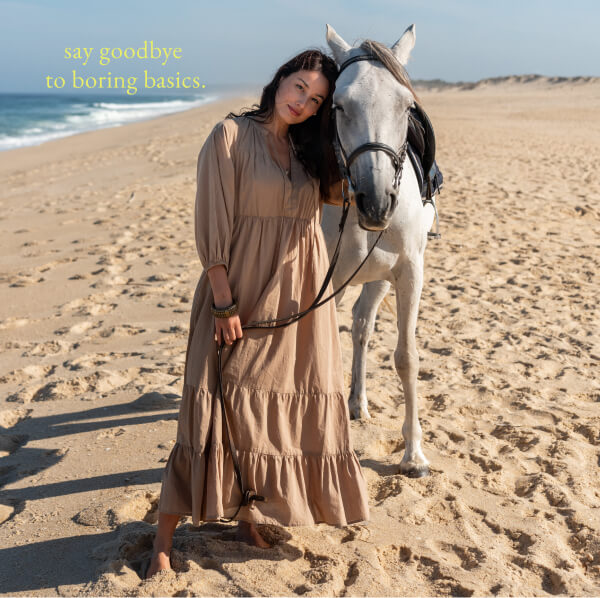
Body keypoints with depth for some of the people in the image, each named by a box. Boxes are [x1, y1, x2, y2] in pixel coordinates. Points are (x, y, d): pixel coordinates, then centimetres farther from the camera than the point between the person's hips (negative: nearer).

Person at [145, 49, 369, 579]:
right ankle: (165, 536, 7)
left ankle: (248, 513, 26)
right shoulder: (232, 135, -6)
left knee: (285, 405, 9)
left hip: (301, 295, 6)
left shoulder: (310, 148, 12)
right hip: (243, 290, -6)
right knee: (220, 404, -5)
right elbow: (213, 223, -11)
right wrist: (225, 301, -16)